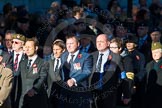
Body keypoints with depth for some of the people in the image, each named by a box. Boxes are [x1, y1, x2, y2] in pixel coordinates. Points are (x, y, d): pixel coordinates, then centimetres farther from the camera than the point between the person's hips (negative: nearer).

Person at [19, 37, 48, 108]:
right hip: (24, 98, 5)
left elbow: (42, 78, -15)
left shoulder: (43, 63, -3)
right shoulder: (22, 63, 18)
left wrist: (34, 89, -29)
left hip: (37, 100, -5)